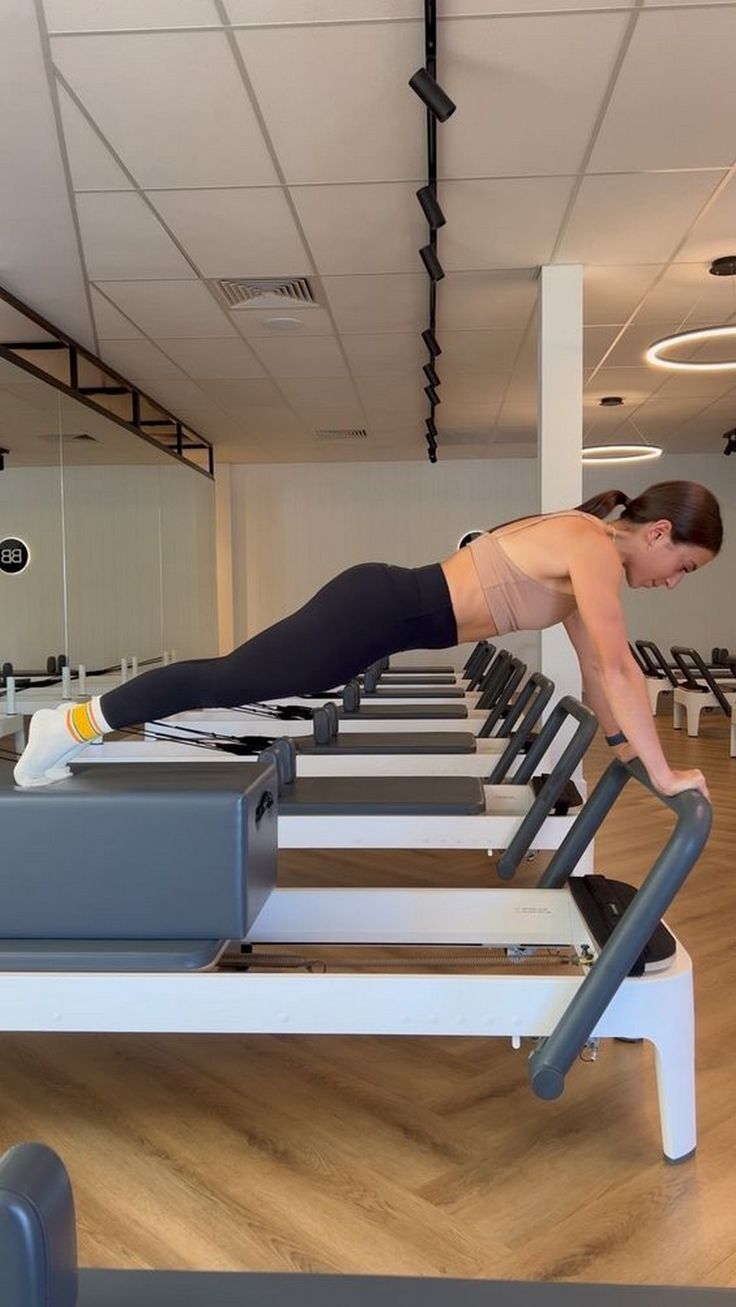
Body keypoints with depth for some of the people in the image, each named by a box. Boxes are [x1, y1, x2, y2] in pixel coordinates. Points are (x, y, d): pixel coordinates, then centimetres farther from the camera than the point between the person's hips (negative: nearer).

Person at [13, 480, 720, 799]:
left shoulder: (585, 548, 13)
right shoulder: (594, 548, -16)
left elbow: (592, 659, 21)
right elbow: (616, 666, -20)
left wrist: (620, 739, 24)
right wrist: (662, 772, -15)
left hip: (389, 608, 9)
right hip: (378, 611, -9)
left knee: (237, 680, 15)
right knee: (230, 679, -2)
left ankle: (81, 722, 27)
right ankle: (73, 724, 11)